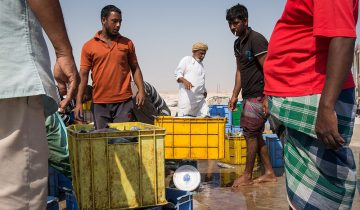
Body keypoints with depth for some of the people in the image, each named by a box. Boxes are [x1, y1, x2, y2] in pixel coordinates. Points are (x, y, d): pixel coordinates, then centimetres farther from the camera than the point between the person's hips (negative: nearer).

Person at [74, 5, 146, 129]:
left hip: (124, 102, 0)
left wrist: (141, 90, -3)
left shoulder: (127, 43, 7)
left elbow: (135, 69, 12)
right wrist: (78, 102, -3)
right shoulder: (89, 46, 4)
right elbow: (83, 75, 3)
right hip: (99, 103, 0)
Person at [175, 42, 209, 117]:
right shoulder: (186, 60, 5)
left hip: (199, 98, 7)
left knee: (204, 116, -2)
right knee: (183, 116, -11)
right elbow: (177, 73, -3)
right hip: (187, 95, -7)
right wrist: (184, 80, -23)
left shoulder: (201, 65, 25)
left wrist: (204, 91, 14)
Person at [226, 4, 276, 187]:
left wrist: (267, 98, -21)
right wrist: (235, 95, 14)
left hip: (258, 95, -9)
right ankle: (269, 173, 21)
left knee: (250, 134, -3)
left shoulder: (256, 39, -14)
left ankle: (247, 176, 9)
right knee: (255, 134, 12)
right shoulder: (238, 43, 14)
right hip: (249, 96, 9)